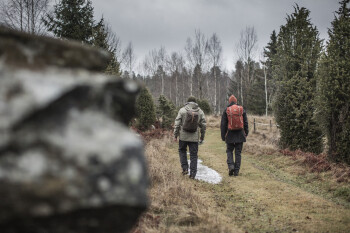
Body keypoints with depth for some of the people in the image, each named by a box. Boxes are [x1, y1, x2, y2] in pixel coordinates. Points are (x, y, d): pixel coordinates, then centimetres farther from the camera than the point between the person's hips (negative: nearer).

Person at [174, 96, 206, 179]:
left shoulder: (182, 110, -3)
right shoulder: (200, 111, 3)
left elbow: (177, 124, -5)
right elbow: (203, 125, 3)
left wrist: (175, 135, 3)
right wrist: (202, 137, 12)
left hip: (183, 136, -1)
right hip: (194, 137, 1)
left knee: (182, 151, 20)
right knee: (193, 155, 6)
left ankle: (185, 168, 9)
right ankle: (192, 173, 4)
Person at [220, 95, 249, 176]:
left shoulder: (226, 111, -1)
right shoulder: (242, 110, 4)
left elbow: (223, 124, -1)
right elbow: (245, 123, 7)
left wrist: (223, 136, 5)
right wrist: (246, 133, 16)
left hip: (230, 134, -1)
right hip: (240, 134, 1)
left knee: (229, 151, 12)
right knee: (238, 152, 6)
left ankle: (231, 165, -10)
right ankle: (236, 171, 5)